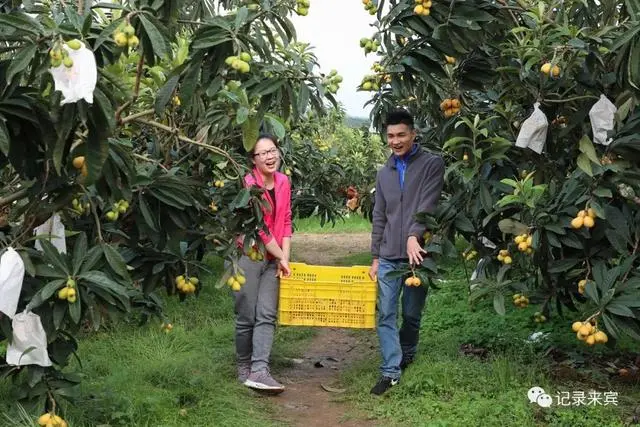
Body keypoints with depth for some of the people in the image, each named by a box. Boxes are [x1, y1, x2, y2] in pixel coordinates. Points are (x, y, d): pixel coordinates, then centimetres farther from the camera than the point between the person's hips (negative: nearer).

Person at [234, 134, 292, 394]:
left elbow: (286, 222, 8)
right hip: (248, 256, -6)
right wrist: (281, 257, -10)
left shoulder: (283, 182, 5)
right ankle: (244, 369, 17)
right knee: (247, 318, 1)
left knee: (267, 315, -4)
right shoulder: (248, 184, -14)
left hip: (272, 259, 6)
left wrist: (284, 258, -1)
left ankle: (259, 371, -7)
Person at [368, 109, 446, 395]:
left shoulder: (432, 164, -1)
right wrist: (375, 257, 12)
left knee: (411, 314, 8)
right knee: (386, 315, -2)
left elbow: (427, 205, -14)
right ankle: (390, 371, 2)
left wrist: (414, 236, -28)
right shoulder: (384, 173, 14)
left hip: (417, 254, -4)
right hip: (388, 257, 4)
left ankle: (405, 357, 31)